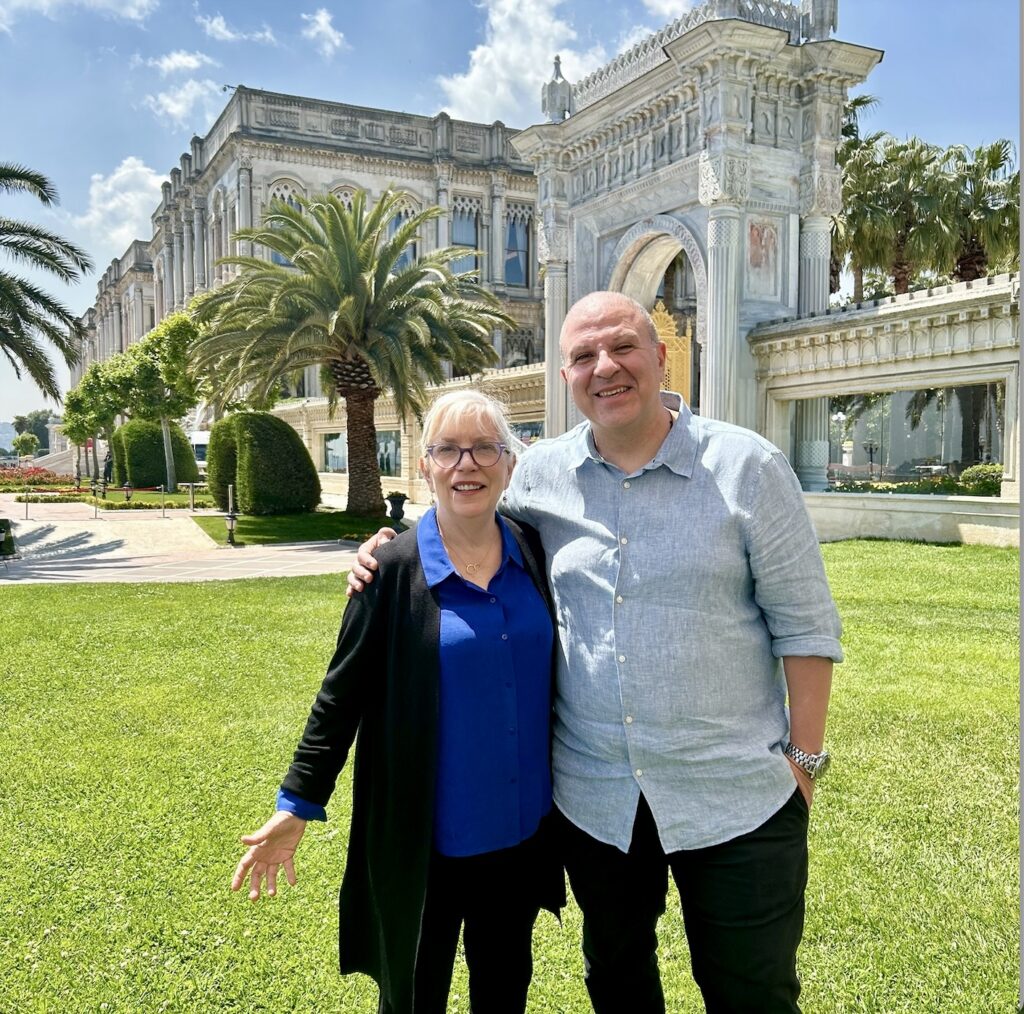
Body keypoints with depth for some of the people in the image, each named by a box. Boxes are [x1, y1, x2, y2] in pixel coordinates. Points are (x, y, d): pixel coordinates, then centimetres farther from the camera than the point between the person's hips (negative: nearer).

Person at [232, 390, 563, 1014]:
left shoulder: (535, 555, -3)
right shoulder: (393, 571, -14)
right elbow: (343, 693, -8)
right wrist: (298, 804, -6)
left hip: (521, 832, 4)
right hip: (424, 840, -3)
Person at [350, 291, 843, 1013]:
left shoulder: (748, 467, -10)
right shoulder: (541, 474, -1)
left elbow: (805, 624, -6)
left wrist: (806, 757, -6)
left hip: (735, 793, -2)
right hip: (592, 792, 3)